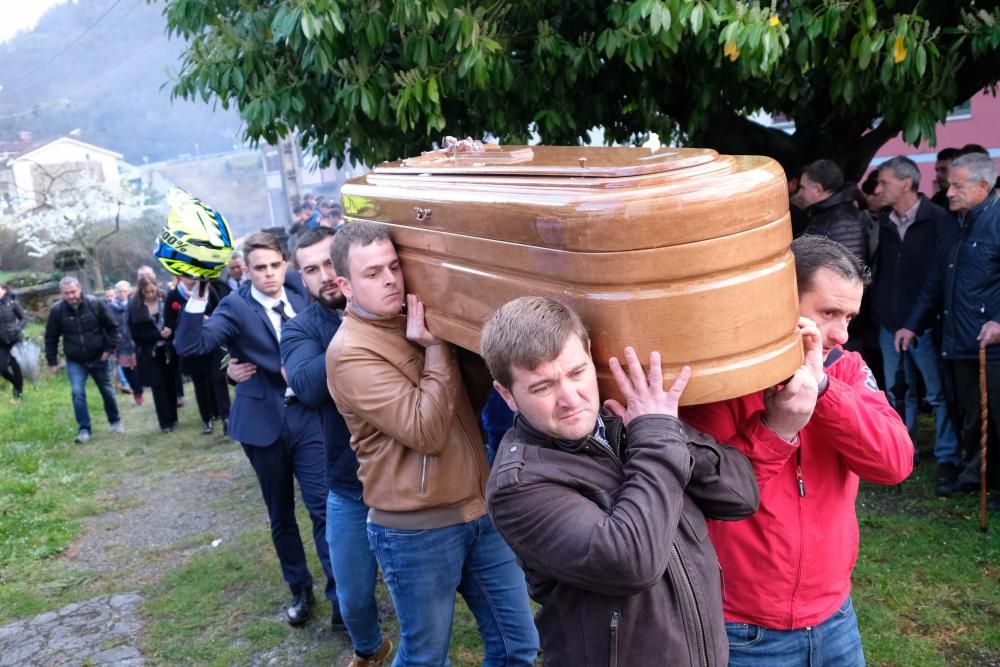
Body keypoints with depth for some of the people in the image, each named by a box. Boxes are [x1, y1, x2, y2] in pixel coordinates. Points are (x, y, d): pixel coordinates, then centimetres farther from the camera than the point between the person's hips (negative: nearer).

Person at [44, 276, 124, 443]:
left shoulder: (96, 304, -15)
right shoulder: (57, 310, -12)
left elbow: (111, 327, -4)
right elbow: (51, 338, -1)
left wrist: (109, 349, -8)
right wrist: (52, 361, 0)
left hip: (98, 358, 0)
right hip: (75, 362, 0)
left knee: (107, 391, 12)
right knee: (77, 393, -10)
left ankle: (115, 421, 32)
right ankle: (84, 429, 0)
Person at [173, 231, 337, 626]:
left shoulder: (300, 293, 2)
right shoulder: (236, 308, -8)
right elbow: (190, 346, -20)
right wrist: (197, 297, -30)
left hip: (307, 416, 1)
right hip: (264, 422, -1)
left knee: (323, 507, -4)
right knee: (281, 515, 13)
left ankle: (341, 593, 5)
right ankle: (300, 590, 31)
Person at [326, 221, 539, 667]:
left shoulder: (415, 325, 7)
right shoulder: (349, 352, -15)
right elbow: (426, 431, -20)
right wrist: (437, 347, -15)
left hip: (479, 511, 6)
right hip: (416, 529, -6)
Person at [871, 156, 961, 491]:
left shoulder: (938, 219, -8)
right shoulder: (884, 224, 9)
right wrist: (878, 307, 9)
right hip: (890, 322, 6)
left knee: (939, 393, 2)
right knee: (897, 392, 14)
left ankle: (947, 460, 10)